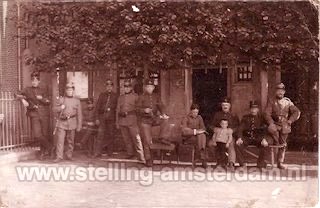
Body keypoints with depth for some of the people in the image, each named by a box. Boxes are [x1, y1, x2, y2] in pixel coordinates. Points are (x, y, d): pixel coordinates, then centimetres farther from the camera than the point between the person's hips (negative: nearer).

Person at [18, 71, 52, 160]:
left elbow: (48, 102, 4)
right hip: (34, 115, -1)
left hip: (44, 115, 1)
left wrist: (41, 98, -13)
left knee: (45, 134, 2)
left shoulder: (43, 91, 10)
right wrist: (23, 99, -16)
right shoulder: (27, 90, 10)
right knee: (37, 134, -15)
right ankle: (48, 146, 7)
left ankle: (42, 152, 20)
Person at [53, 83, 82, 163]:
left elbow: (79, 114, 6)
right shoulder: (61, 99, 8)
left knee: (70, 141, 8)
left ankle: (69, 156, 20)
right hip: (62, 122, -1)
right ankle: (59, 157, -4)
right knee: (60, 140, -7)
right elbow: (55, 109, 7)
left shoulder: (77, 101, 7)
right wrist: (60, 107, -14)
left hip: (72, 123, 1)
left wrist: (79, 126, 3)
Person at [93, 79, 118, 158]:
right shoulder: (102, 95, 8)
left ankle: (110, 153, 15)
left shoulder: (115, 96, 7)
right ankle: (97, 153, -8)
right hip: (102, 117, 0)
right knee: (100, 134, -8)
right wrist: (97, 118, -1)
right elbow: (97, 107, 6)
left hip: (111, 118, 0)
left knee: (110, 135, 5)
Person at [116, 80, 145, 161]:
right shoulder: (120, 97, 17)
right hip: (122, 120, 4)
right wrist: (117, 122, 13)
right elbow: (118, 110, 18)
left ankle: (140, 156, -9)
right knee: (126, 138, 6)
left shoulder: (135, 96, 5)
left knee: (136, 137, -9)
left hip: (132, 119, -4)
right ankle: (130, 153, 16)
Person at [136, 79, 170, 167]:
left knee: (165, 119, -24)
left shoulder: (156, 97, 9)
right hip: (144, 120, -3)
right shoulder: (141, 97, -1)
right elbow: (138, 109, -7)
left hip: (155, 119, 3)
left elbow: (161, 106, -3)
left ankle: (163, 137, -16)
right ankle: (148, 160, 4)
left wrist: (163, 114, -23)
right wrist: (144, 110, -28)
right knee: (147, 141, -6)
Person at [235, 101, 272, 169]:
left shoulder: (261, 117, 3)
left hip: (258, 139, -1)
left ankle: (261, 164, -13)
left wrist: (264, 139, -30)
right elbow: (241, 128, -1)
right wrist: (239, 138, -22)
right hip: (247, 138, 1)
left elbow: (265, 129, -9)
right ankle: (242, 163, -11)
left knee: (265, 145, -32)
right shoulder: (245, 117, 8)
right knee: (238, 144, -27)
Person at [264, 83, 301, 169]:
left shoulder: (288, 101, 6)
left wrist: (289, 121, -11)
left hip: (284, 126, 2)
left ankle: (280, 163, 16)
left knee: (283, 145, 4)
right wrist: (271, 123, -24)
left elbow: (297, 112, 2)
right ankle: (276, 143, -8)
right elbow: (267, 114, -9)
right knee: (271, 129, -37)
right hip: (274, 124, -2)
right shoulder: (271, 101, -1)